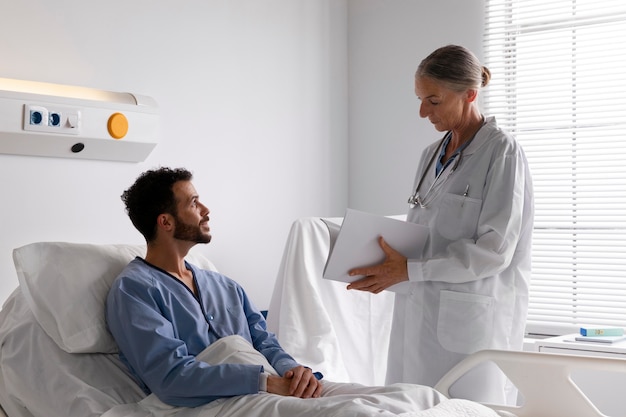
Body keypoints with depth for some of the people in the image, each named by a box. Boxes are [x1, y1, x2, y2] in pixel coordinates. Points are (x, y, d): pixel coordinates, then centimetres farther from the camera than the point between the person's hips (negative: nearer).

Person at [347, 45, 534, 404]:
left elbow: (494, 250, -15)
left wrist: (409, 271, -17)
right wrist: (388, 264, -1)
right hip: (421, 316, 6)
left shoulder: (502, 152, -8)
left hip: (471, 318, -6)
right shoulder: (432, 155, 14)